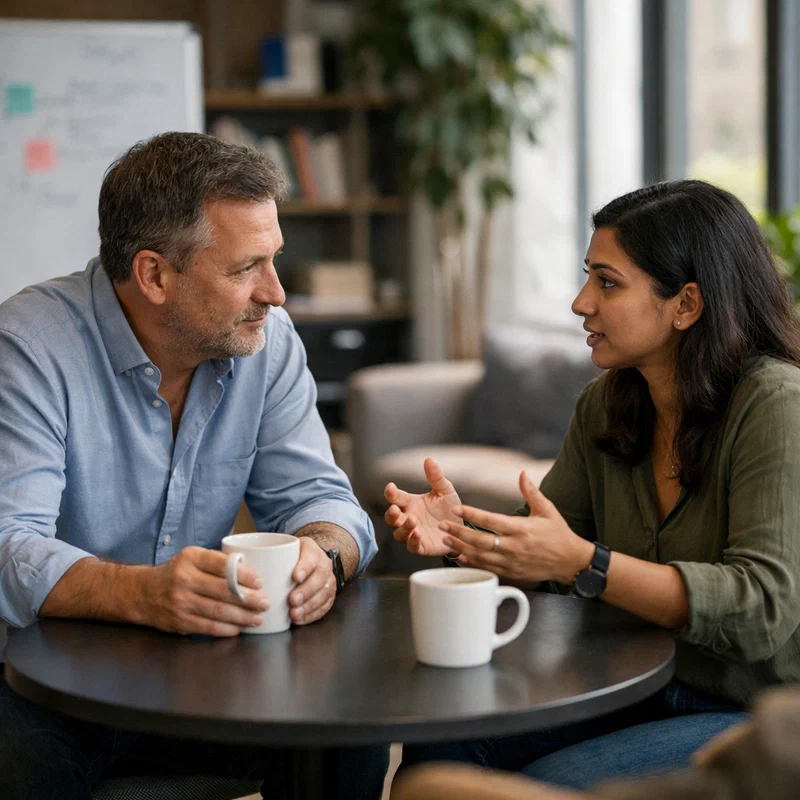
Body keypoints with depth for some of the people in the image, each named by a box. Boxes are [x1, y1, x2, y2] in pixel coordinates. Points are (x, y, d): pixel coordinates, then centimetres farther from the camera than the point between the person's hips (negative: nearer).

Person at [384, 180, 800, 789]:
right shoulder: (606, 405, 4)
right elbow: (545, 554, 6)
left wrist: (583, 563, -33)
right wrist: (462, 536, -16)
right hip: (640, 690, 7)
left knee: (550, 783, -25)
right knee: (437, 741, -11)